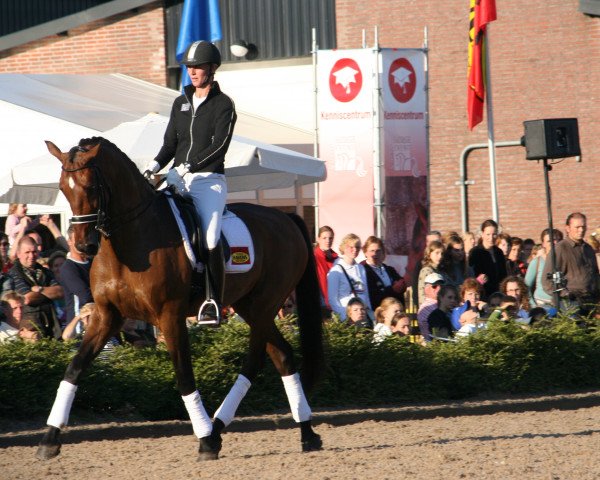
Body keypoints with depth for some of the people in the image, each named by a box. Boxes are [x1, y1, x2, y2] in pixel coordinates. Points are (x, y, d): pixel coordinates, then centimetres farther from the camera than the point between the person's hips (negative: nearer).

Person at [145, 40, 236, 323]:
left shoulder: (223, 105, -1)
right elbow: (170, 143, 18)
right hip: (178, 178, 6)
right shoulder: (181, 103, 17)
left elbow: (219, 146, -11)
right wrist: (155, 166, 0)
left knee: (211, 240, -19)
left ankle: (214, 303, -13)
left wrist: (189, 166, -21)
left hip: (209, 180, -6)